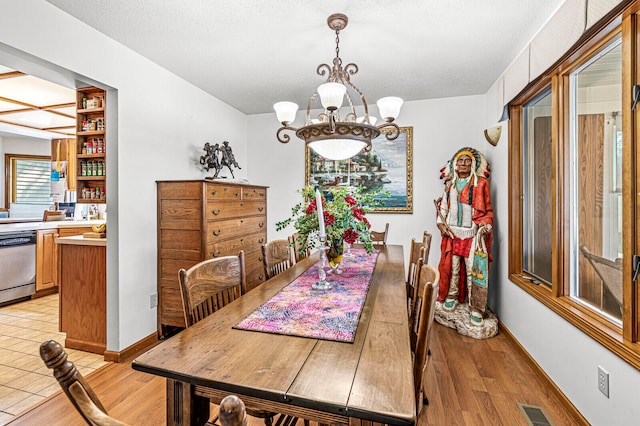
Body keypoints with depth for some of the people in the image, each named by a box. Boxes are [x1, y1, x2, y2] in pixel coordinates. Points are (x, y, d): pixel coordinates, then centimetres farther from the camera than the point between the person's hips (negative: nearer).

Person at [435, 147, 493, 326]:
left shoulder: (481, 183, 4)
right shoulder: (450, 183, 13)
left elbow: (488, 210, 4)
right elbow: (442, 206, 15)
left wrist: (486, 226, -12)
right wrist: (441, 223, 0)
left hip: (473, 234, -3)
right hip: (452, 233, 3)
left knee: (474, 270, -3)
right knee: (452, 267, 9)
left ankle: (476, 309, 9)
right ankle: (452, 297, 28)